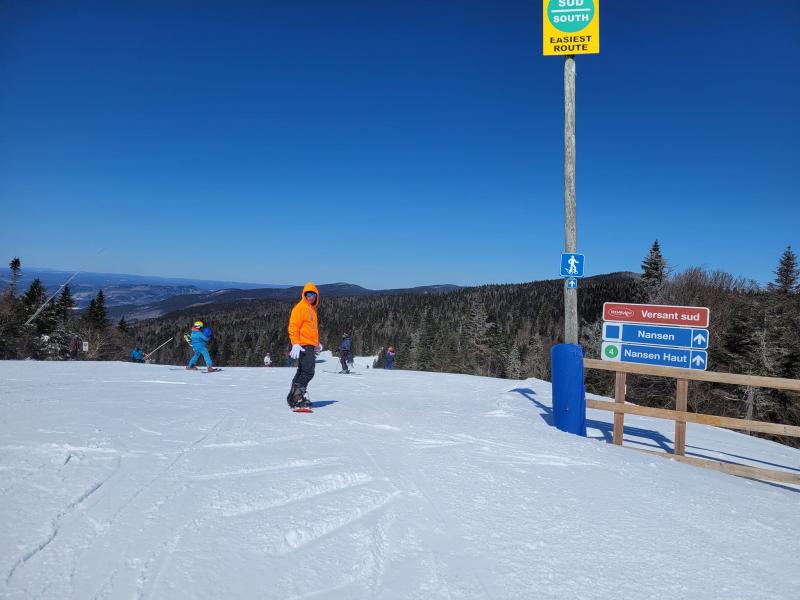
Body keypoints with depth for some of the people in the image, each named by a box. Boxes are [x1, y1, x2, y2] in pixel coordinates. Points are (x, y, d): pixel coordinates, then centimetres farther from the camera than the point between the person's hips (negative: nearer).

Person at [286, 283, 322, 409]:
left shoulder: (312, 309, 21)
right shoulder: (300, 308, -7)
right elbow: (293, 327, -14)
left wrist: (317, 343, 27)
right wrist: (295, 344, -22)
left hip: (310, 346, 10)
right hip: (303, 346, -10)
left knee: (302, 373, 12)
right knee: (308, 372, -16)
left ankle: (294, 398, 17)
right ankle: (297, 395, -14)